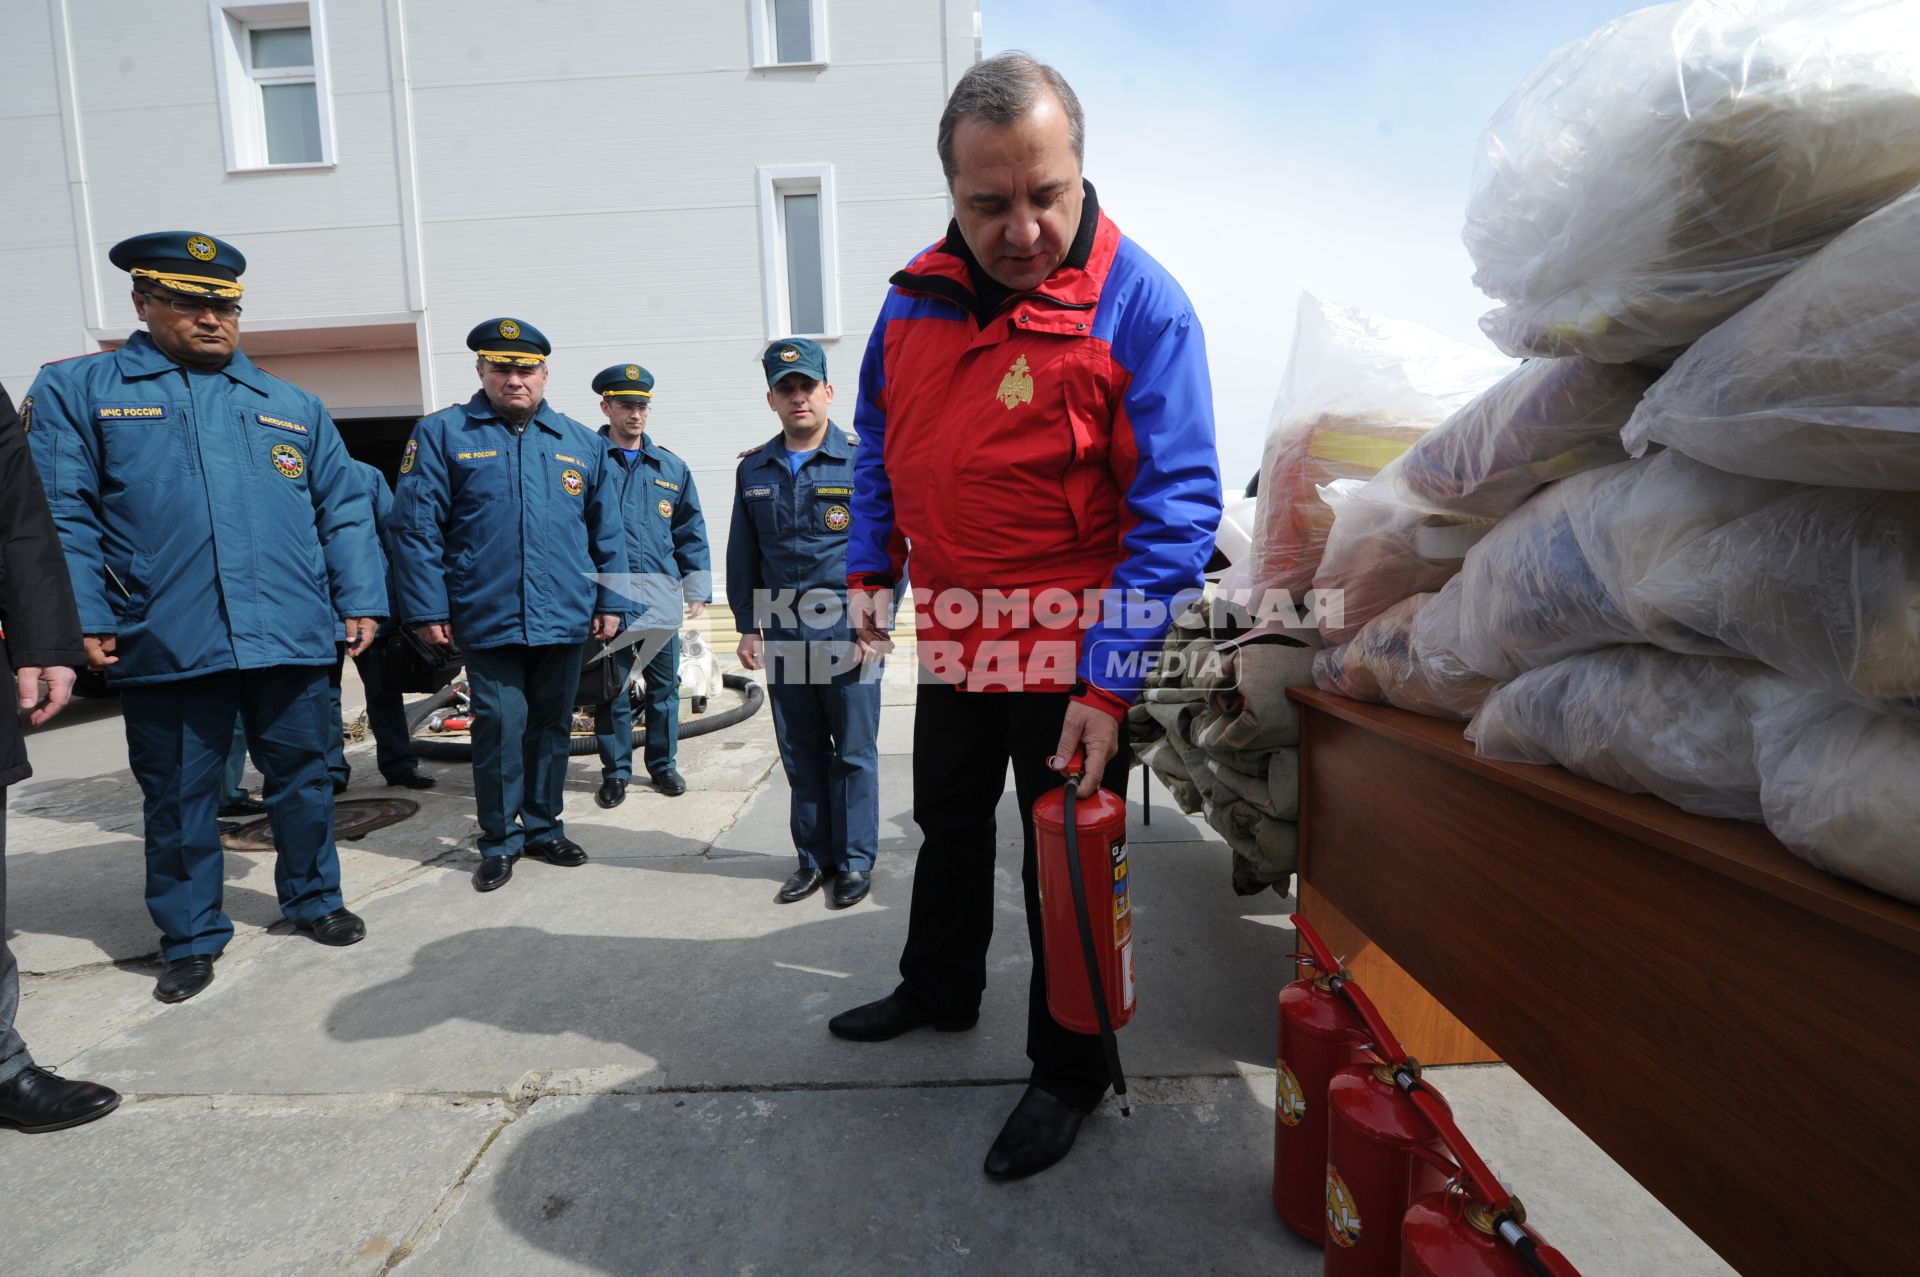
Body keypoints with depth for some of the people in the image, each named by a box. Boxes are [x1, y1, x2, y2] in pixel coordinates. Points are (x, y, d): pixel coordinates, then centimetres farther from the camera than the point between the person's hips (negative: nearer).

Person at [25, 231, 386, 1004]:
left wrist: (360, 600, 1)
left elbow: (344, 512, 10)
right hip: (165, 644, -1)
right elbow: (61, 515, 0)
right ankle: (191, 938, 27)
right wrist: (83, 617, -9)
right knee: (178, 798, 10)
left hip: (291, 638, 2)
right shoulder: (77, 390, 7)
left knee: (302, 778, 12)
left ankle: (313, 900, 31)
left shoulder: (292, 406, 13)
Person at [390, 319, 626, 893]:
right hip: (486, 620, -3)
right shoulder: (442, 433, 1)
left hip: (564, 619, 3)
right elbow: (415, 529, -3)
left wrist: (609, 602, 6)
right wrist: (428, 610, -7)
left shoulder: (582, 443, 8)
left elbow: (607, 532, 10)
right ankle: (501, 839, 19)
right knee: (501, 727, 0)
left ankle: (544, 827, 29)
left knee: (551, 725, 13)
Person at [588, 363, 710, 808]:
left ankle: (663, 764, 27)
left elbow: (691, 533, 12)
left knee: (664, 685, 11)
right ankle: (615, 771, 21)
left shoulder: (672, 468, 10)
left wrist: (698, 589, 8)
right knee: (610, 688, 7)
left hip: (661, 596, 3)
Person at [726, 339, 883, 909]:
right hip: (782, 637, 4)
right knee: (801, 755, 12)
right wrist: (747, 626, 9)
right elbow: (742, 555, 15)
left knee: (854, 753, 4)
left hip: (848, 632, -3)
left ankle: (855, 861, 19)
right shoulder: (753, 469, 10)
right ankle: (814, 857, 26)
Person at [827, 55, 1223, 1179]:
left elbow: (1177, 506, -20)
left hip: (1073, 643, -6)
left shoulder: (1140, 305, -16)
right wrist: (870, 568, 6)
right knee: (949, 823, 22)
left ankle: (1070, 1073, 30)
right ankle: (941, 989, 48)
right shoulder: (916, 296, 2)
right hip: (953, 629, 6)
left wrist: (1108, 681, -25)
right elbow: (881, 444, 15)